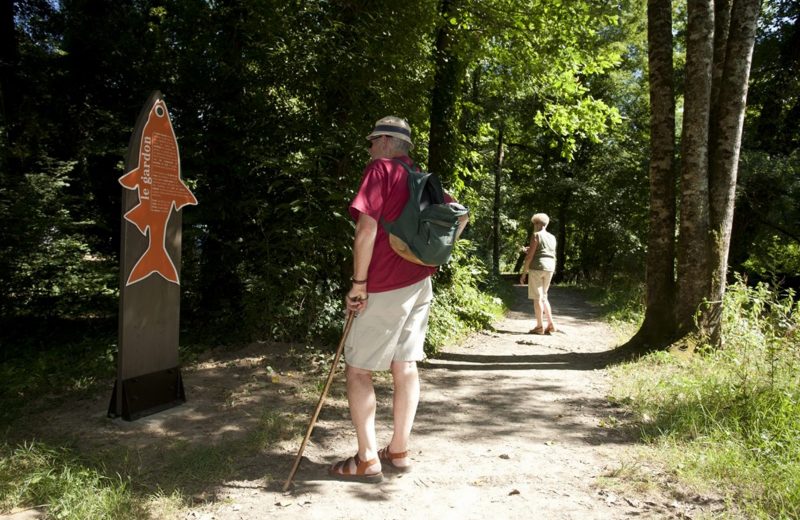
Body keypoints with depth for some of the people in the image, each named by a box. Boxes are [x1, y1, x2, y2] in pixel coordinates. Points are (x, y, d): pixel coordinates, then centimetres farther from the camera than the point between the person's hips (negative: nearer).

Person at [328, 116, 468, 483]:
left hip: (386, 287, -8)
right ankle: (399, 452, 20)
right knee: (405, 366, 11)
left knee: (356, 368, 2)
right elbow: (460, 215, 20)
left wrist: (358, 283, -15)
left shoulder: (379, 169, -8)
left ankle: (367, 460, 5)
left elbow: (367, 228, -19)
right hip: (420, 283, 8)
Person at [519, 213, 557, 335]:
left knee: (537, 297, -2)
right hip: (549, 268, 7)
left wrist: (524, 273, -8)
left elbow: (529, 256, -12)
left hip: (536, 268, -7)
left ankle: (539, 327, 0)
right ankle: (550, 324, 10)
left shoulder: (536, 235, -8)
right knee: (543, 297, 16)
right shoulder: (552, 238, 13)